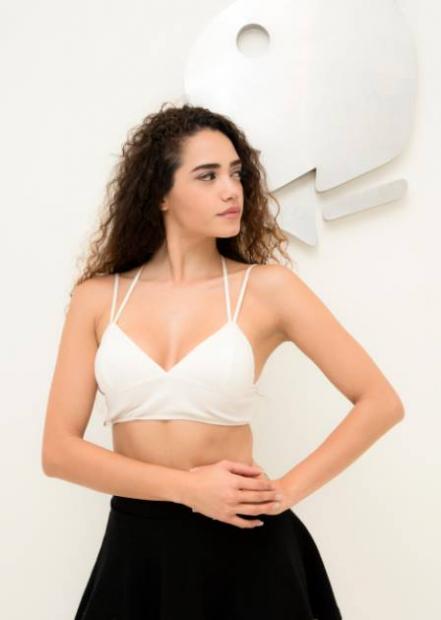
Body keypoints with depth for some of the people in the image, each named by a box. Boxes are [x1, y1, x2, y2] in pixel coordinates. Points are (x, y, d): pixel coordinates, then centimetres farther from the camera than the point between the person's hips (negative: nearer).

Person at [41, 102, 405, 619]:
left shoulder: (265, 287, -6)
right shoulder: (98, 297, -2)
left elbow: (380, 402, -4)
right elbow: (58, 450, -6)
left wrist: (288, 489, -9)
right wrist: (188, 488, -15)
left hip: (245, 543, -1)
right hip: (136, 544, 2)